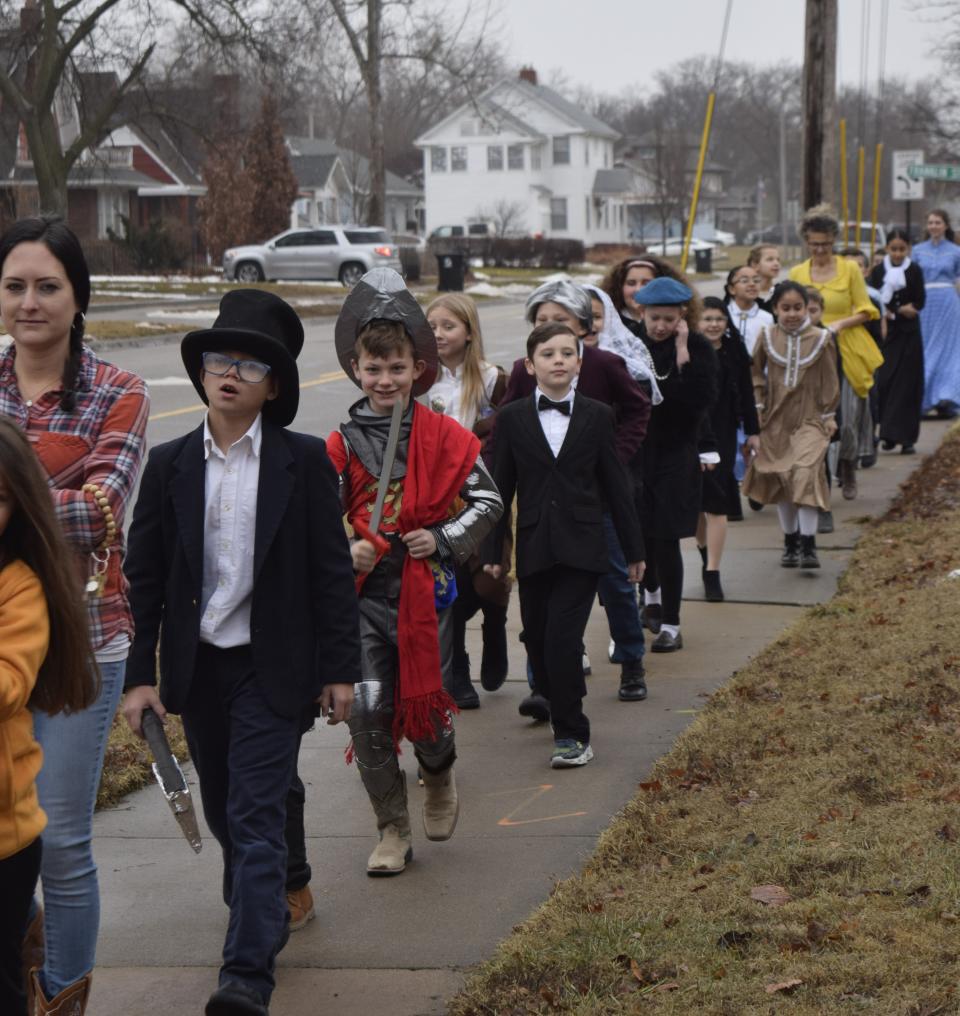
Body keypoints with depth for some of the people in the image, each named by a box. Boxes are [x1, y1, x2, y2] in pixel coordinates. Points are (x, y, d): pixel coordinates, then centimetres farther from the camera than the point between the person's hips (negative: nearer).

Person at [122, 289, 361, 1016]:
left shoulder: (305, 462, -5)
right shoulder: (170, 465, 1)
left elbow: (332, 569, -3)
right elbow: (143, 576, 3)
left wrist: (339, 669, -5)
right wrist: (140, 673, -1)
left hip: (273, 668, -3)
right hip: (197, 668, 4)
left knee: (257, 817, -8)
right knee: (224, 813, 16)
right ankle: (265, 914, 39)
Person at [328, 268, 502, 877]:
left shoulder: (444, 436, -2)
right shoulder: (343, 444, 1)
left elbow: (487, 500, 4)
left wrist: (444, 541, -8)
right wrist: (343, 551, -14)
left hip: (427, 589, -1)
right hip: (365, 593, 1)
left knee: (427, 709, 1)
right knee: (368, 713, -5)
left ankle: (441, 775, 38)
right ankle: (394, 831, 10)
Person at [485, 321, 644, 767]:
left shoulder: (597, 416, 3)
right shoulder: (512, 418, 4)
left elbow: (616, 486, 7)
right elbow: (501, 487, 6)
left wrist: (634, 549, 8)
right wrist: (493, 551, 3)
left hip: (582, 546, -2)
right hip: (534, 549, 2)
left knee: (562, 637, -12)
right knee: (537, 640, 5)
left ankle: (571, 735, -4)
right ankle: (558, 709, 28)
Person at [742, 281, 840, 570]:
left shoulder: (821, 338, -4)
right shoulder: (767, 337, 1)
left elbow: (829, 381, 3)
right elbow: (756, 372, 13)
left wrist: (827, 416, 3)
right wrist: (758, 406, 6)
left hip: (810, 419, -3)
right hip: (776, 419, 3)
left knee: (805, 473, -19)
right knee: (780, 478, 9)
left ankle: (808, 546, -17)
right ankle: (790, 541, 23)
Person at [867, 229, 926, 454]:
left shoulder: (914, 271, 1)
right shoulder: (878, 271, 4)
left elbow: (919, 302, -4)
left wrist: (892, 311, -15)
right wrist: (902, 309, -13)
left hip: (908, 334, -1)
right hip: (885, 333, 1)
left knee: (907, 384, -2)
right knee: (884, 382, -4)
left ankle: (906, 437, 0)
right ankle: (888, 434, 5)